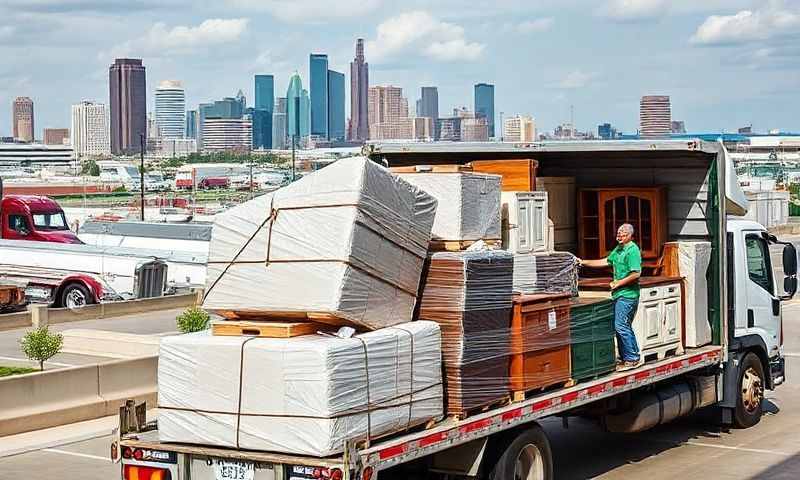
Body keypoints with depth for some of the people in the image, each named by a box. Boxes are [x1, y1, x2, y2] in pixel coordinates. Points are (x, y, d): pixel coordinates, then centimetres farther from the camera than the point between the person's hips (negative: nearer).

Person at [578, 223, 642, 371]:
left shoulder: (633, 250, -14)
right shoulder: (618, 248, 16)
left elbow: (636, 274, -21)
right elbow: (606, 261, 24)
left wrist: (618, 283, -13)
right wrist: (584, 262, 20)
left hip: (627, 295, -10)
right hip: (619, 294, 10)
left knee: (621, 326, -12)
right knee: (621, 327, 12)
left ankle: (632, 359, -6)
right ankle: (626, 358, 18)